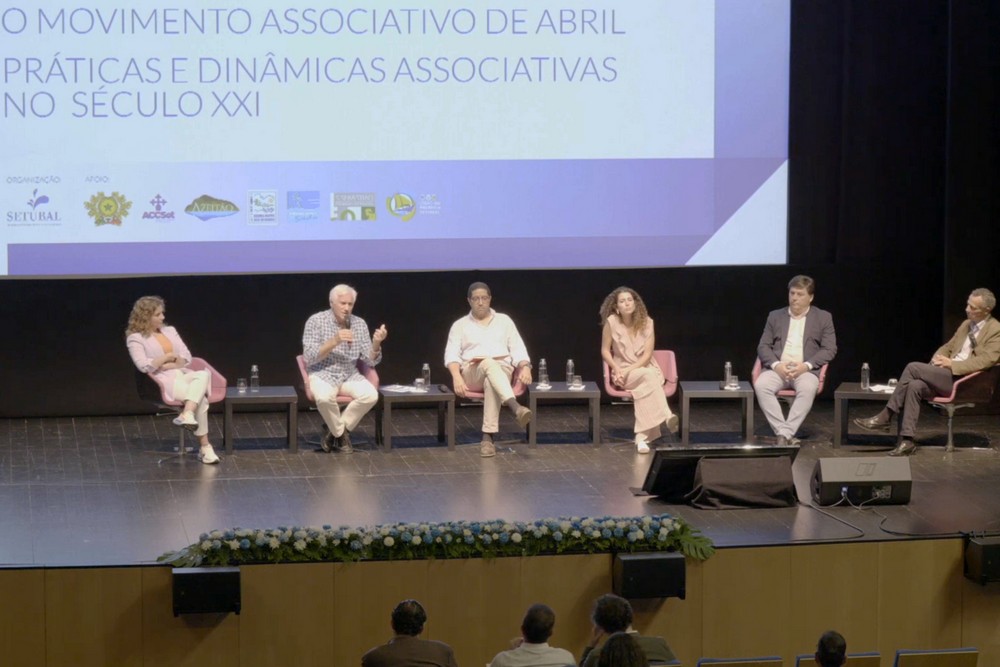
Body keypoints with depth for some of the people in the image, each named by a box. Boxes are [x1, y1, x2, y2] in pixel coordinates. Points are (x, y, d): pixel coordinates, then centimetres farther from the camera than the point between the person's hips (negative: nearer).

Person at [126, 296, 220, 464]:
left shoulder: (170, 331, 20)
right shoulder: (135, 339, 1)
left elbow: (186, 357, 11)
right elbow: (145, 366, -15)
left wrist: (168, 365, -7)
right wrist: (168, 357, -4)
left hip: (183, 375, 6)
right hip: (163, 381, -6)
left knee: (203, 374, -30)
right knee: (200, 399, -28)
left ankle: (187, 414, -41)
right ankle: (205, 447, -27)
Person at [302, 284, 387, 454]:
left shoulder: (360, 324, 2)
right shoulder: (316, 321, -9)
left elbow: (371, 361, 0)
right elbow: (309, 358, -17)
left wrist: (376, 343, -21)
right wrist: (334, 341, -27)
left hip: (350, 376, 4)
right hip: (323, 374, -4)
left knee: (371, 395, -26)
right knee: (324, 397, -37)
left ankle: (336, 432, -7)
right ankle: (342, 434, -9)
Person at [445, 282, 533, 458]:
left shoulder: (504, 320, 20)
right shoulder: (460, 325, 17)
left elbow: (518, 349, 13)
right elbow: (452, 354, 4)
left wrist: (525, 368, -10)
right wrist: (457, 377, -17)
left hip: (502, 369, 1)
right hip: (472, 373, -1)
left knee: (491, 382, -40)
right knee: (489, 363, -40)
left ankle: (487, 437, -49)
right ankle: (515, 407, -61)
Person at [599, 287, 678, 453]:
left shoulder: (646, 322, -4)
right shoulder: (611, 322, -8)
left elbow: (647, 354, -7)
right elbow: (605, 351, -1)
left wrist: (629, 370, -19)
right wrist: (617, 370, -16)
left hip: (645, 367, 2)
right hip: (622, 370, -2)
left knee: (645, 386, -35)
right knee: (648, 376, -35)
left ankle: (642, 437, -42)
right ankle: (666, 417, -49)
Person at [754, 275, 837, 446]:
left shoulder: (823, 318, 12)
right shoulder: (775, 316, 18)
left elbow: (829, 350, 3)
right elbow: (763, 346, 11)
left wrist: (806, 365, -13)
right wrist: (776, 364, -10)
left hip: (806, 370, -2)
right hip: (777, 369, 2)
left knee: (808, 388, -38)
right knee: (761, 386, -32)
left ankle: (785, 434, -37)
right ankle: (782, 432, -33)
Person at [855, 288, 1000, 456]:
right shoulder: (966, 325, 21)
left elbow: (986, 361, -16)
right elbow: (948, 347, 26)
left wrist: (951, 364, -17)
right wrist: (937, 359, 2)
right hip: (947, 375, 7)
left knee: (913, 367, -22)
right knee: (914, 386, -24)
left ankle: (886, 417, -13)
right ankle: (906, 441, -25)